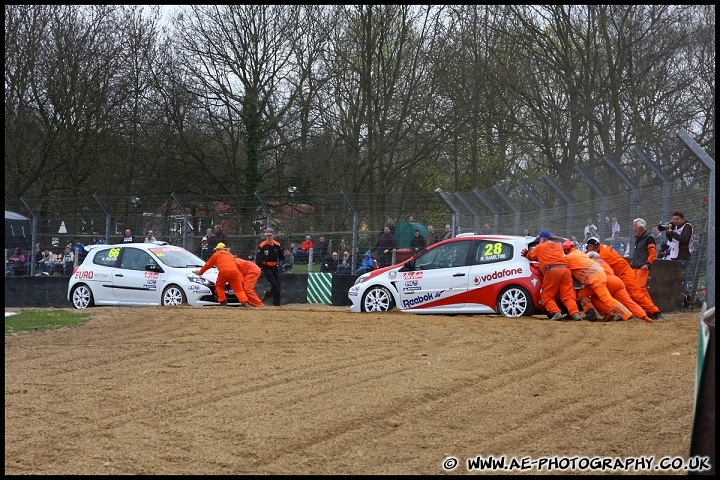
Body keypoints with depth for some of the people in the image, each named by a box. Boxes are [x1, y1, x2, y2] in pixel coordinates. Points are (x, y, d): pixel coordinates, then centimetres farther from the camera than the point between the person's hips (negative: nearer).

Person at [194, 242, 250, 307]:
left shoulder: (216, 254, 24)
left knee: (219, 286, 20)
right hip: (234, 271, 3)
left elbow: (208, 265, 28)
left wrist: (200, 272, 41)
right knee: (238, 289, 2)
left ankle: (223, 302, 5)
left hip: (223, 271, -3)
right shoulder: (231, 255, 34)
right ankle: (245, 303, -20)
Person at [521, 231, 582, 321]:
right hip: (565, 269, 4)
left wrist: (525, 254, 54)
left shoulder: (540, 247, 19)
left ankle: (556, 313, -16)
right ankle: (575, 313, -23)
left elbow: (531, 256, 30)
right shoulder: (558, 246, 30)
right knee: (568, 296, -1)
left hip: (552, 270, -4)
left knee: (547, 296, 5)